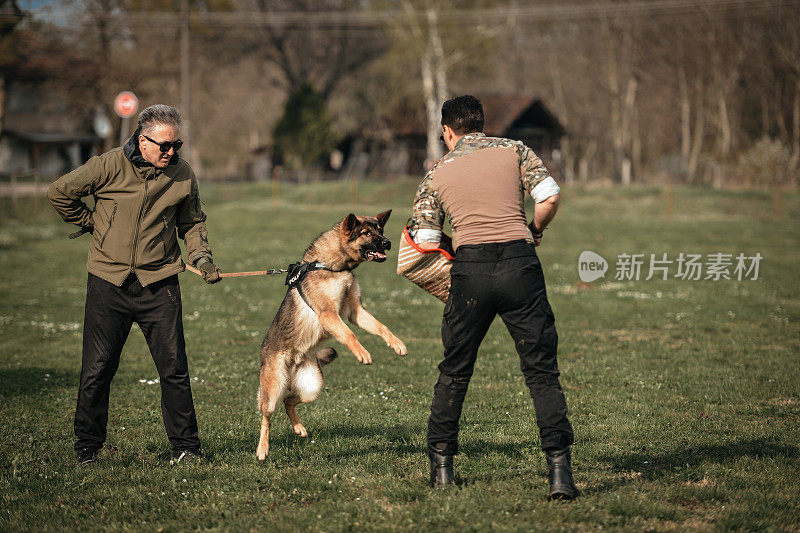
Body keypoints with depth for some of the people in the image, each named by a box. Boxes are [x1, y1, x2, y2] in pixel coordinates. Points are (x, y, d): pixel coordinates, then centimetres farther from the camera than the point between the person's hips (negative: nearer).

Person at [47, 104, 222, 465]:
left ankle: (185, 446, 8)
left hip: (159, 283, 1)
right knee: (97, 369, 3)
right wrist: (90, 223, 8)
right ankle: (87, 446, 16)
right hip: (108, 282, -1)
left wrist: (200, 256, 1)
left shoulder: (182, 175, 2)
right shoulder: (109, 166, -8)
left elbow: (192, 222, 16)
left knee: (174, 368, -1)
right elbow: (60, 192, 3)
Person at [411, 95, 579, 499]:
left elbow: (425, 244, 11)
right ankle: (559, 470, -9)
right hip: (519, 264, -1)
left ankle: (441, 466, 20)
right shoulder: (514, 151, 15)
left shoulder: (436, 174, 16)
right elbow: (550, 197, 2)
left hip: (470, 269, 1)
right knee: (542, 372, 2)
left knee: (454, 372, 16)